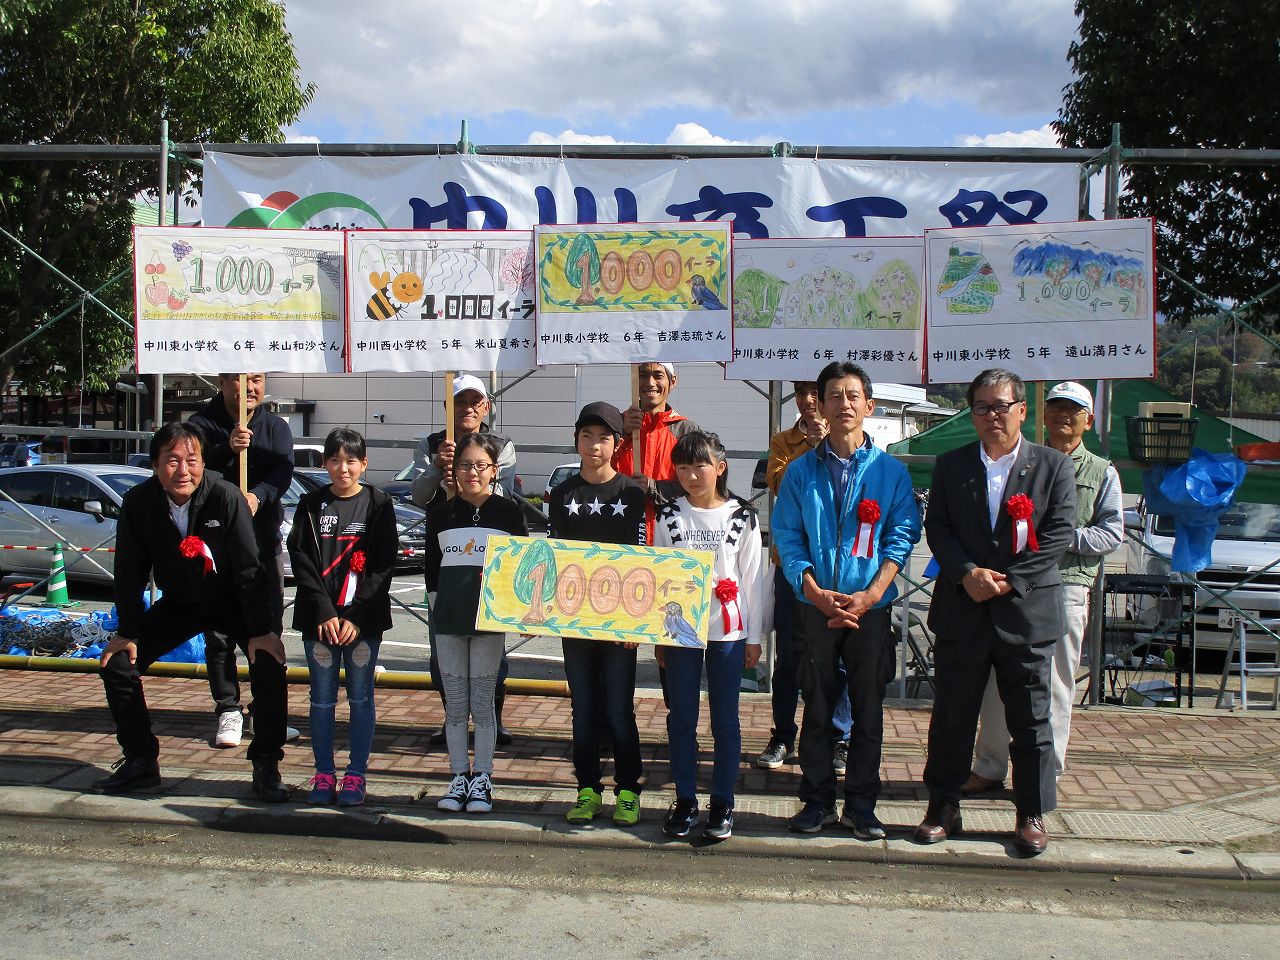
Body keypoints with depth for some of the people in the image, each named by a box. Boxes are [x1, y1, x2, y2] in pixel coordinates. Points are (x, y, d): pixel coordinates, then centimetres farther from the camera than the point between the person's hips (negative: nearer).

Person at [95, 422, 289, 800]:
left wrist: (260, 630, -23)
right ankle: (140, 761, 12)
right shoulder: (138, 503, -17)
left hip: (232, 604, -3)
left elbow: (249, 569, -22)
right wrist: (127, 633, -5)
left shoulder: (226, 498, -26)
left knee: (269, 664, -23)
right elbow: (130, 574, -6)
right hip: (177, 605, 3)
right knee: (117, 664, -5)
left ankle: (266, 766, -7)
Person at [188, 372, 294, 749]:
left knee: (269, 629, 5)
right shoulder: (203, 424, -1)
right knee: (219, 632, 1)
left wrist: (258, 495, -30)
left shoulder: (276, 427, 6)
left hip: (264, 541, 2)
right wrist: (228, 448, -33)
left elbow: (282, 473, -10)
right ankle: (228, 711, 10)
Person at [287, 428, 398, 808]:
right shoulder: (311, 505, 6)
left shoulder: (379, 505, 1)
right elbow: (300, 561, 0)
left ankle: (356, 775, 13)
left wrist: (356, 617, -11)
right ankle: (324, 775, 16)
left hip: (364, 620, -1)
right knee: (322, 699, 6)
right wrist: (324, 613, -11)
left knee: (361, 698, 4)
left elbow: (383, 566, -3)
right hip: (318, 619, 2)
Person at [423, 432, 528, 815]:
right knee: (455, 704, 7)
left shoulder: (509, 511, 1)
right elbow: (432, 569, 13)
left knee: (482, 702, 2)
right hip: (448, 619, 3)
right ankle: (459, 778, 15)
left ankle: (482, 779, 11)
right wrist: (438, 609, 7)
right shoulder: (441, 515, 8)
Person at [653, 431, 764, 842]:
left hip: (728, 629, -1)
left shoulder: (741, 516, 0)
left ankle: (722, 803, 13)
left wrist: (753, 636, 2)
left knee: (726, 719, 4)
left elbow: (751, 577, 3)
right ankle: (685, 800, 17)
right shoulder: (669, 516, 3)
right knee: (681, 718, 7)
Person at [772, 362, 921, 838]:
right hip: (815, 607, 1)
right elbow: (787, 538, 1)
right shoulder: (801, 472, 5)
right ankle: (818, 799, 18)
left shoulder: (892, 471, 3)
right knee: (817, 708, 7)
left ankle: (861, 805, 15)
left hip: (871, 608, 0)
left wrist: (870, 594, -13)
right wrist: (817, 594, -12)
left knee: (868, 709, 5)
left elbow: (901, 537, -1)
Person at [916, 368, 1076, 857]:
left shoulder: (1053, 465, 3)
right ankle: (943, 808, 20)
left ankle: (1032, 815, 17)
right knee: (951, 716, 8)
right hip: (961, 610, 2)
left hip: (1027, 610, -1)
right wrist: (968, 573, -14)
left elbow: (1059, 533, -5)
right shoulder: (950, 465, 9)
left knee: (1030, 720, 5)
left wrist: (1008, 580, -13)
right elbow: (936, 528, 2)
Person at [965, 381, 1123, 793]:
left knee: (1055, 683, 1)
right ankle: (989, 768, 14)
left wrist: (1066, 537, -11)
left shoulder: (1102, 473, 11)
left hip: (1067, 583, -1)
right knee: (998, 678, 3)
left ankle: (1044, 774, 12)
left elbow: (1113, 533, 3)